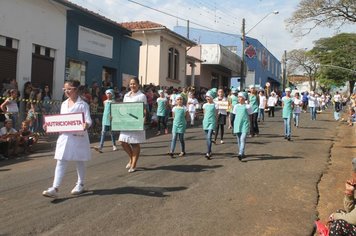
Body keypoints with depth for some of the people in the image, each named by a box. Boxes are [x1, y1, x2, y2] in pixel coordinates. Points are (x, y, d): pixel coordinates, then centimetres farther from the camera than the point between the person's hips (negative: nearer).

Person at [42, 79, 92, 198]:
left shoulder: (82, 104, -6)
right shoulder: (64, 104, 12)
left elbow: (88, 120, -13)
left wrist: (86, 125, -35)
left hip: (78, 136, -5)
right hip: (64, 136, 5)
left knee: (79, 161, 10)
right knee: (61, 162, -1)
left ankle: (80, 184, 27)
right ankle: (55, 188, -5)